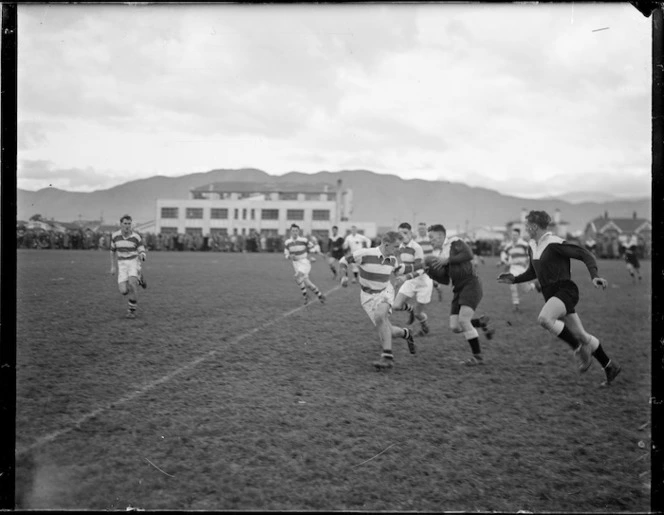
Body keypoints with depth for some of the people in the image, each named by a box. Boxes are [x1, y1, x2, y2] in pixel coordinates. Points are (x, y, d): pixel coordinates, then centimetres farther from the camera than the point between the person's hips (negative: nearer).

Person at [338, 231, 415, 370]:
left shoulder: (392, 259, -3)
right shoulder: (364, 254, -19)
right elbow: (344, 260, -8)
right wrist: (344, 276, -22)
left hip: (385, 292, 1)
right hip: (368, 296, -1)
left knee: (380, 316, -33)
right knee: (388, 331, -7)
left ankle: (387, 357, -33)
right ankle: (406, 333, 29)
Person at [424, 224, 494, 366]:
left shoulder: (455, 242, -3)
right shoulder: (442, 253, 19)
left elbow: (468, 254, -21)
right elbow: (445, 280, 17)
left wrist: (447, 260, -17)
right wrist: (430, 272, 1)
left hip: (471, 285, -8)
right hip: (458, 290, 8)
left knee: (463, 319, -22)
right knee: (455, 327, -4)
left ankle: (478, 356, -11)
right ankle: (481, 323, 22)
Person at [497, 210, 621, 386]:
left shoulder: (555, 244, -14)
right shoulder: (532, 246, 12)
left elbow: (585, 255, -14)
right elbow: (532, 272, 26)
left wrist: (594, 276, -27)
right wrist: (514, 279, 11)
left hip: (565, 290, -8)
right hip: (551, 293, 8)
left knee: (544, 318, -32)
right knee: (580, 335, 10)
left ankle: (579, 349, -16)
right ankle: (610, 367, 23)